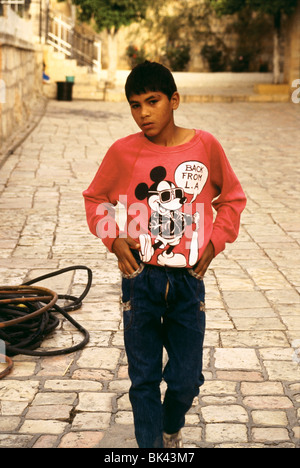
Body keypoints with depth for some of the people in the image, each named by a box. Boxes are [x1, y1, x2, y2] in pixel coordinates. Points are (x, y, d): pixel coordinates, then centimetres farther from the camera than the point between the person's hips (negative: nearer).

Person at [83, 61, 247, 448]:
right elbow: (96, 198, 11)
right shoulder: (124, 151, -5)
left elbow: (232, 198, 10)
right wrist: (114, 240, -2)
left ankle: (172, 430, 40)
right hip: (141, 279, 0)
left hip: (188, 279, 1)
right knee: (144, 378, 6)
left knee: (186, 379, 9)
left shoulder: (205, 146, -4)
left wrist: (213, 243, 1)